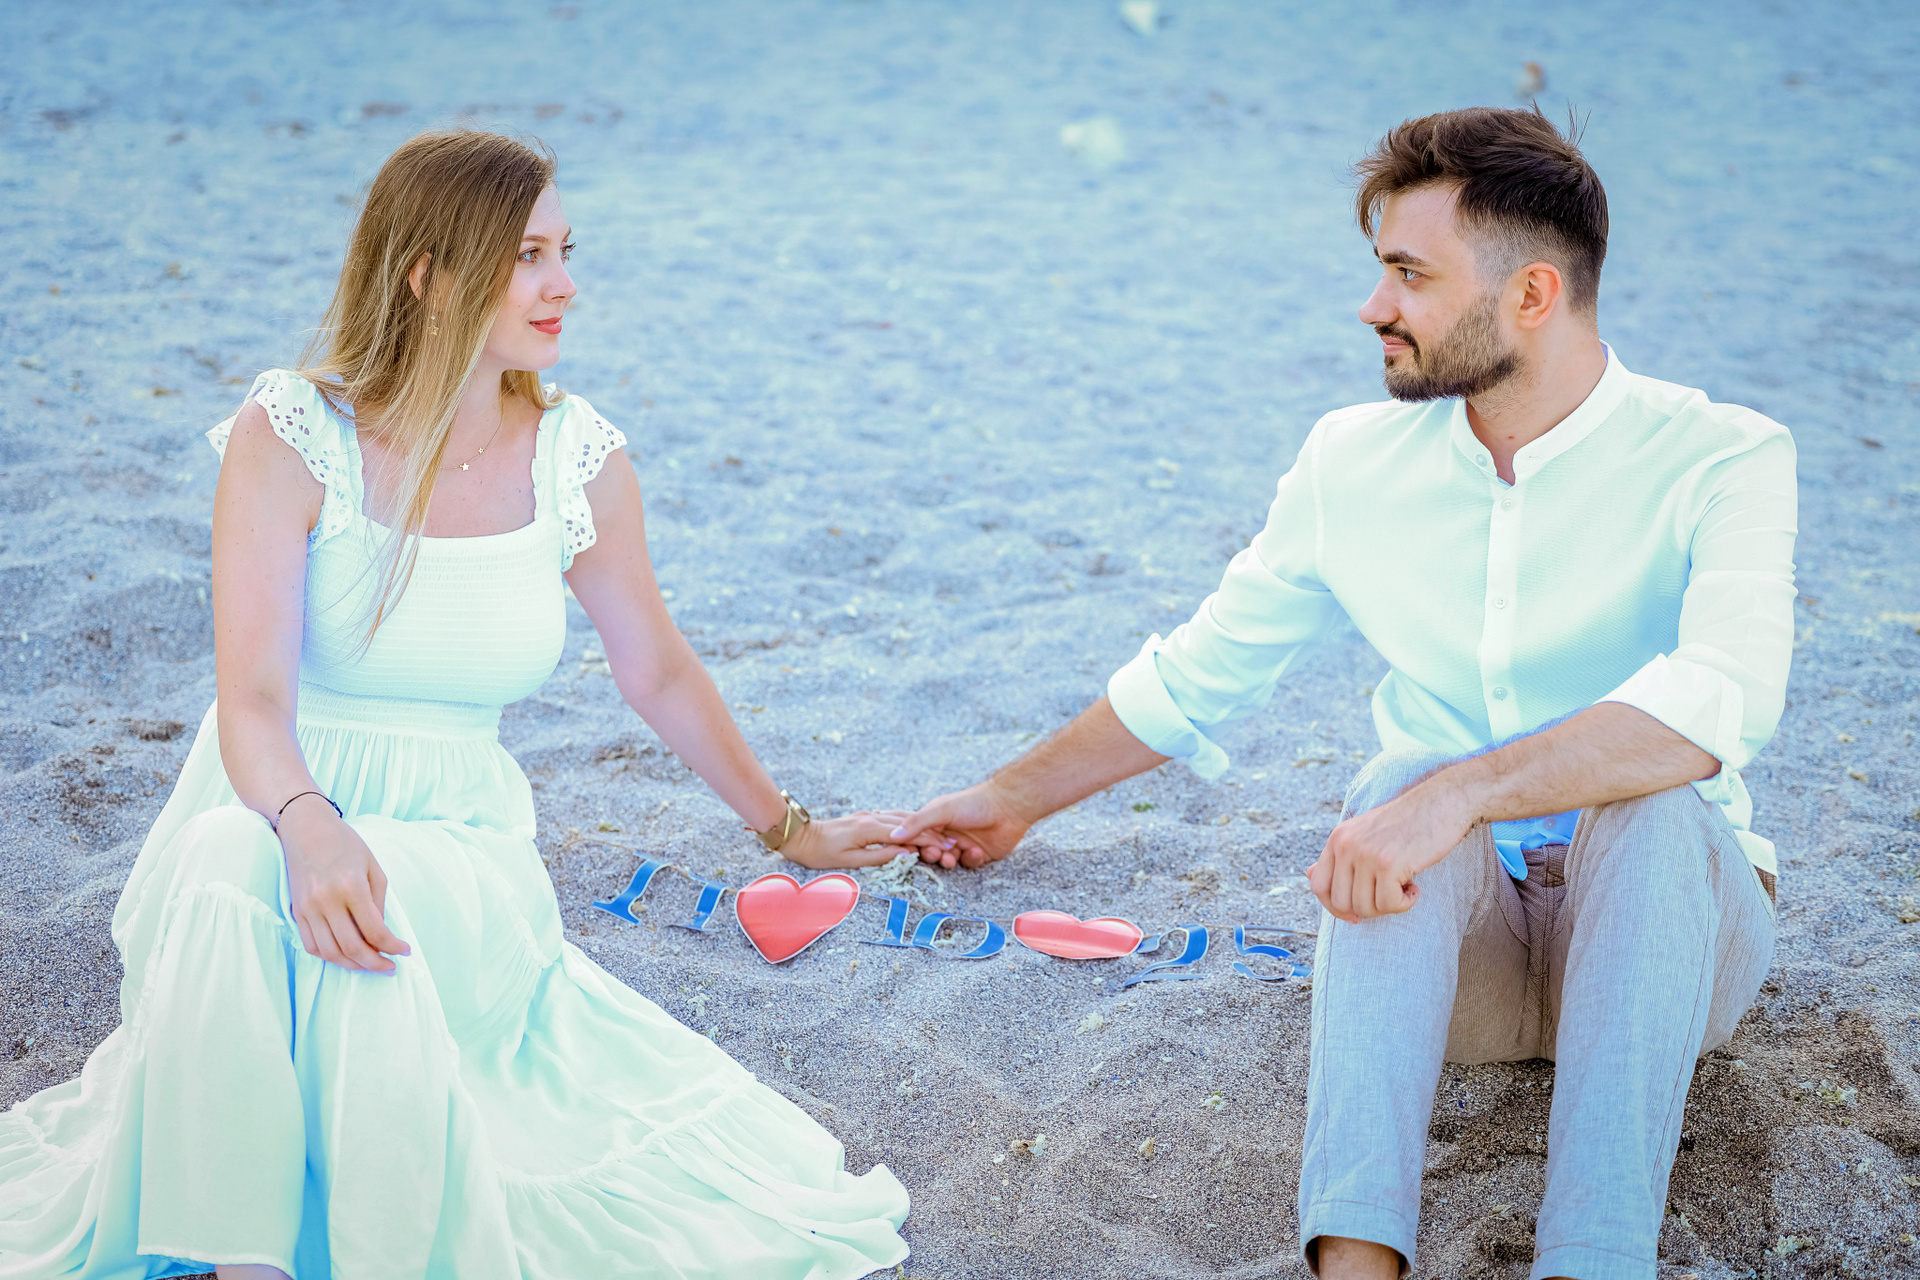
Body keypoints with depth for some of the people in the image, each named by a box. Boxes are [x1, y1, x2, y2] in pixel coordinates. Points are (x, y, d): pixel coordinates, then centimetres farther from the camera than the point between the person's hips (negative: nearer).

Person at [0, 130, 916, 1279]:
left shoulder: (580, 460, 0)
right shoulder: (291, 435, -9)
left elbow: (657, 670, 16)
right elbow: (255, 702, -17)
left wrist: (789, 827, 26)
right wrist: (313, 830, -40)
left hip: (460, 837, 2)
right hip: (271, 810, -1)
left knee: (399, 916, -34)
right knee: (227, 884, -37)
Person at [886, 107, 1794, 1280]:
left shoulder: (1721, 459, -12)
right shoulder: (1356, 461, 3)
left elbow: (1720, 703, -31)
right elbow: (1199, 677, 15)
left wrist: (1459, 795, -41)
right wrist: (1015, 799, 20)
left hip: (1665, 922, -2)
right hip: (1457, 934, 3)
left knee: (1655, 801, -34)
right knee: (1403, 778, -30)